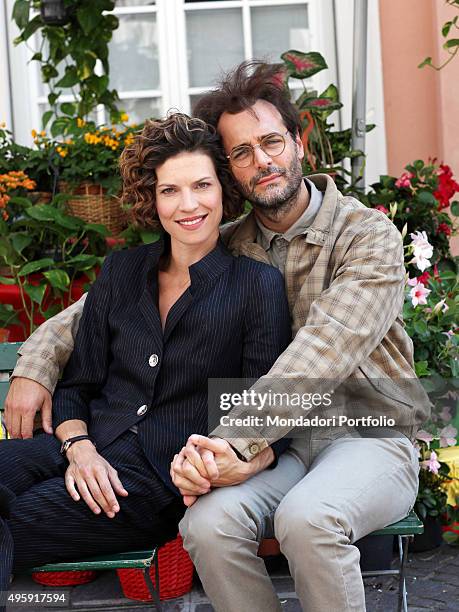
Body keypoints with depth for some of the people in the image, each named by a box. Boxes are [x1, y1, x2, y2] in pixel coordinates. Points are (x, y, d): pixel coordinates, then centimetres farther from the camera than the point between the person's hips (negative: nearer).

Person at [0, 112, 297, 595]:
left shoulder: (258, 284, 1)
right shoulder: (120, 271, 14)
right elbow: (75, 386, 15)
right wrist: (78, 447, -7)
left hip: (162, 480, -4)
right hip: (90, 452, 5)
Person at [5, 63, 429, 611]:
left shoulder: (368, 234, -7)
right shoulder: (230, 248, 9)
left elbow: (323, 350, -22)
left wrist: (233, 441, -32)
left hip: (371, 435, -3)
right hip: (283, 439, 4)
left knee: (306, 518, -36)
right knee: (207, 522, -29)